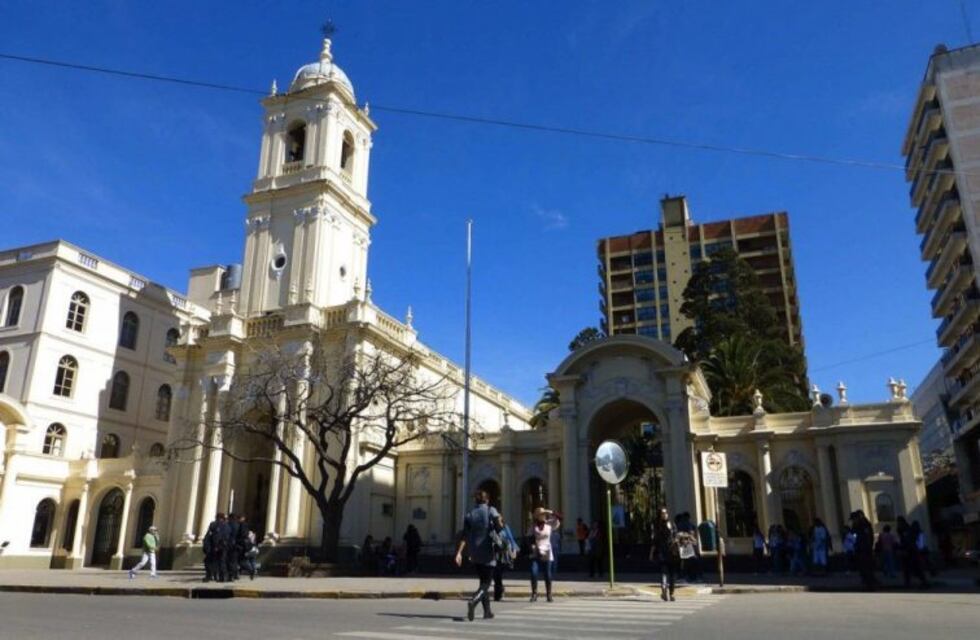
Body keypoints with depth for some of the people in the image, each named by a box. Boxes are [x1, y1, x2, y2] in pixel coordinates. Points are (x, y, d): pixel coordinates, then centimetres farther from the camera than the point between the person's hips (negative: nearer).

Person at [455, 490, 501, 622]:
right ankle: (473, 601, -26)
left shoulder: (469, 514, 4)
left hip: (474, 553, 4)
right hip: (487, 552, -4)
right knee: (487, 582, 0)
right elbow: (499, 528, -13)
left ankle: (487, 611, 18)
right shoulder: (491, 511, -3)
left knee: (483, 580, 17)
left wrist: (459, 552, -5)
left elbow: (464, 536, -3)